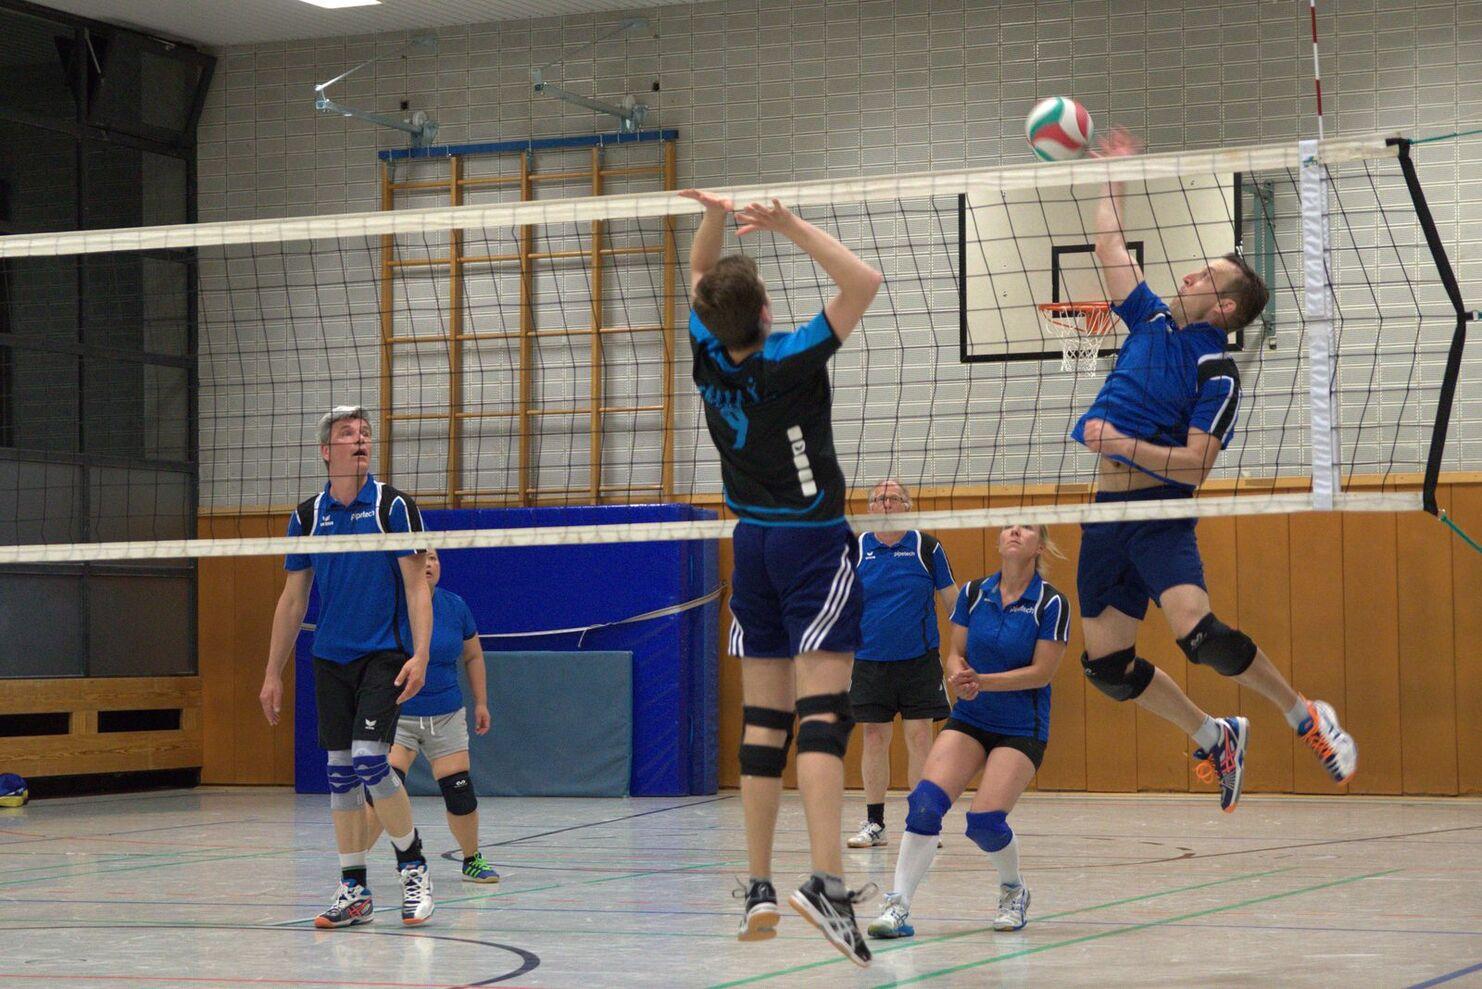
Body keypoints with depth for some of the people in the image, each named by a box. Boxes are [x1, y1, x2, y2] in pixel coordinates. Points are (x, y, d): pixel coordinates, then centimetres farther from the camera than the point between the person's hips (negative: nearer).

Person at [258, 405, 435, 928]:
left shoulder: (393, 506, -3)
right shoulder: (308, 516, 7)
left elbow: (417, 586, -6)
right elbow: (292, 600, 12)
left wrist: (420, 656, -18)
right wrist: (273, 674, 10)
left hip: (384, 656, -4)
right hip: (330, 659, 4)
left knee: (370, 759, -17)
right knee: (340, 770, 4)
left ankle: (413, 865, 1)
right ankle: (354, 890, 11)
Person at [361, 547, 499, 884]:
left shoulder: (455, 606, 1)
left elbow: (473, 656, 15)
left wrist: (481, 703, 13)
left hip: (446, 716, 4)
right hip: (396, 715, -3)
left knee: (460, 792, 1)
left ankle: (472, 860, 23)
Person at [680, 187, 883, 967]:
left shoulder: (709, 358, -1)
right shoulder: (789, 361, -16)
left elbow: (699, 277, 15)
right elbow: (863, 282, -18)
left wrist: (715, 217, -4)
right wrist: (790, 225, -20)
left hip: (753, 545, 6)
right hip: (814, 545, -6)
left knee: (763, 720, 8)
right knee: (822, 713, -15)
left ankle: (758, 887, 7)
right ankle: (826, 881, -28)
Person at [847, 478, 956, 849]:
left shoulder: (926, 547, 0)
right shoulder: (855, 550, 4)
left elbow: (951, 599, 5)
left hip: (918, 660, -2)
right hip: (869, 661, 2)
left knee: (919, 738, -3)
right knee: (874, 738, 4)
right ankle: (874, 823, 12)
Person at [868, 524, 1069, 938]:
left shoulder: (1051, 604, -10)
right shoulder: (973, 593, 2)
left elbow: (1042, 672, -12)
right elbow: (955, 653, 4)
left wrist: (982, 681, -21)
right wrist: (959, 678, -19)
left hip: (1022, 729, -3)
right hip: (969, 719, 3)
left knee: (985, 822, -18)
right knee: (925, 803, -19)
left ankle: (1014, 890, 14)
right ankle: (898, 906, -17)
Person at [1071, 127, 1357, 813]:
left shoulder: (1216, 371, -8)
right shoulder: (1152, 320, 11)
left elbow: (1195, 464, -15)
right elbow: (1111, 251, 22)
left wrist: (1124, 444, -24)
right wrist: (1113, 183, 26)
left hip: (1159, 514, -7)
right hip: (1107, 516, 7)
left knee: (1198, 634, -26)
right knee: (1106, 664, 3)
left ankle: (1307, 717, -4)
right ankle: (1214, 740, 21)